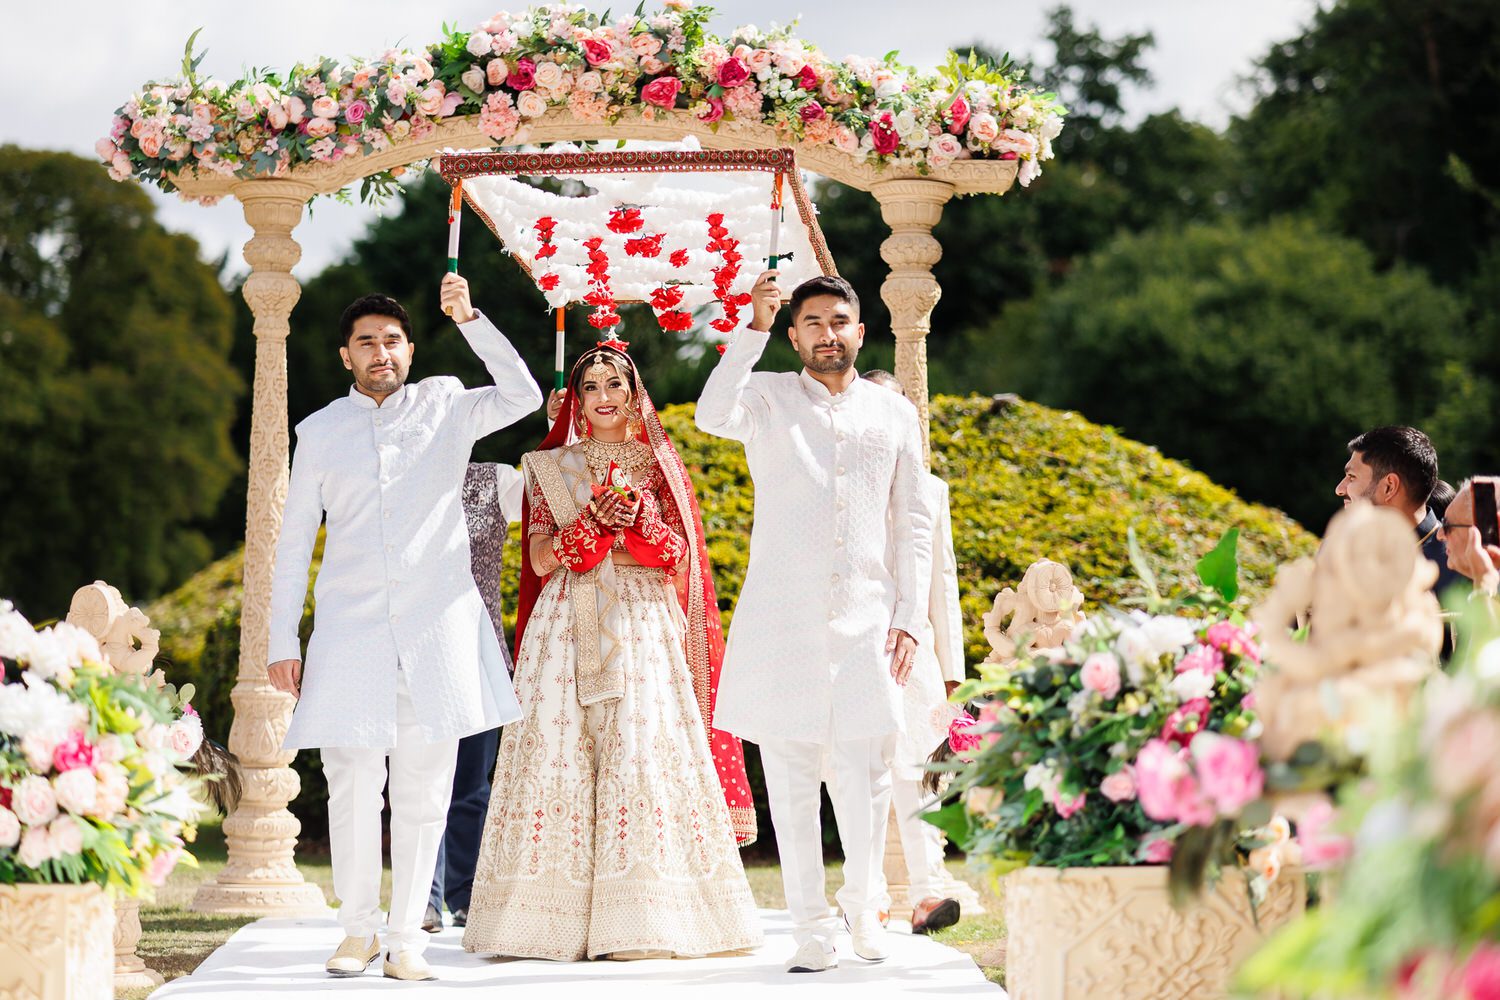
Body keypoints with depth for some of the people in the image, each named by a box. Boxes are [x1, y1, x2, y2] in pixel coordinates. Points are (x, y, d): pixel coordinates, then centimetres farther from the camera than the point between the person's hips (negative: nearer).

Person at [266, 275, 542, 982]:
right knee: (353, 783, -6)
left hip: (436, 628, 0)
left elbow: (522, 397, -9)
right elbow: (294, 542, 12)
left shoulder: (445, 408, 9)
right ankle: (359, 930, 10)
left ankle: (406, 936, 8)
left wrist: (470, 319, -16)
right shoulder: (321, 431, 10)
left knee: (424, 788, 0)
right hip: (351, 629, 0)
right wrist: (282, 641, 7)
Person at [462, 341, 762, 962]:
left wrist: (639, 514, -11)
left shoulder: (656, 466, 12)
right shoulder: (550, 467, 12)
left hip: (643, 625, 0)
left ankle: (645, 920, -9)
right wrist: (594, 519, -12)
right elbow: (541, 559, 2)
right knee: (561, 751, -8)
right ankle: (561, 920, -7)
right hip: (568, 625, 0)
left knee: (643, 749, -11)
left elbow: (679, 558, 5)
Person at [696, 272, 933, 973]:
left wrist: (910, 618, 5)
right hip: (781, 619, -1)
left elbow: (913, 525, 14)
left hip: (865, 620, 1)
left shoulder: (894, 414, 14)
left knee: (865, 776, -3)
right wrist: (755, 327, -25)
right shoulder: (768, 397, 7)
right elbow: (713, 415, -17)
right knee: (790, 777, -1)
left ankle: (863, 904, 21)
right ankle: (811, 928, 7)